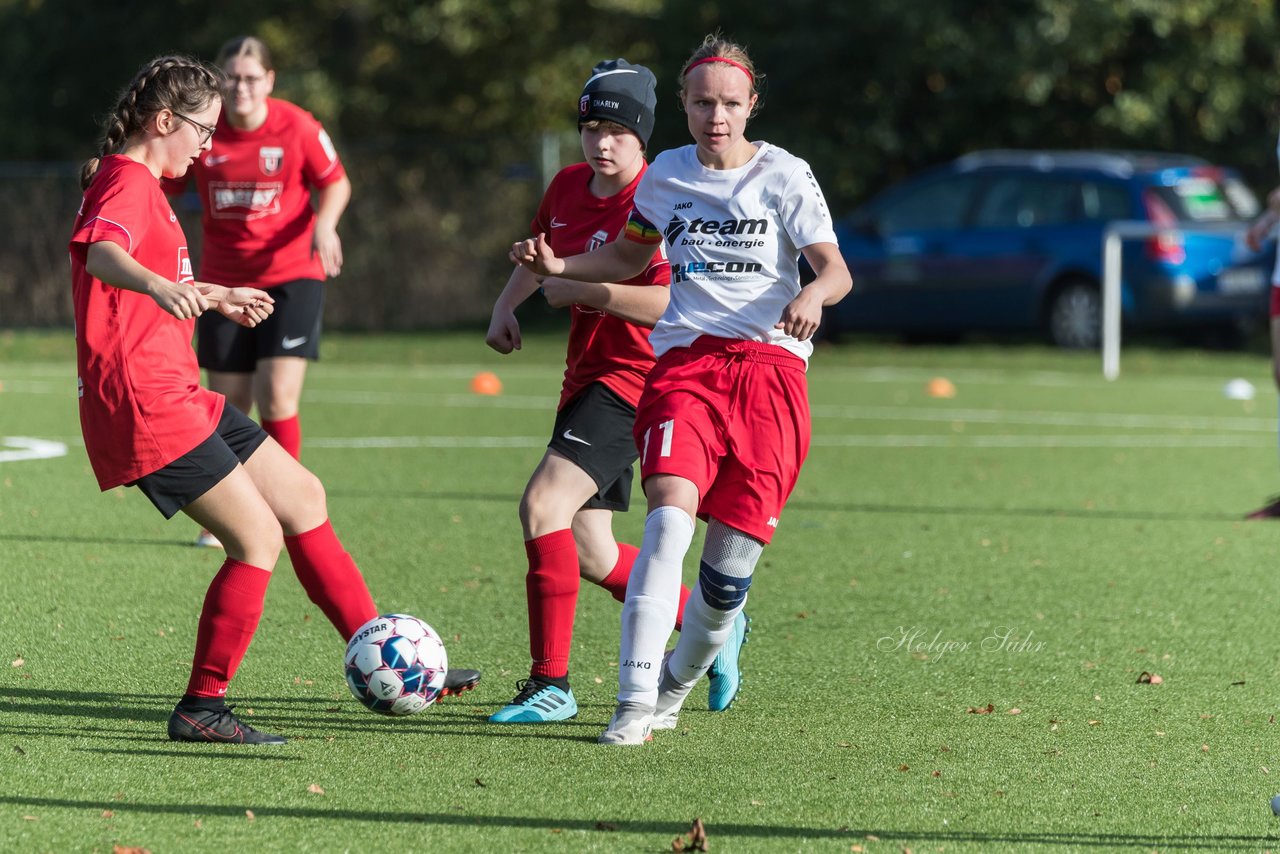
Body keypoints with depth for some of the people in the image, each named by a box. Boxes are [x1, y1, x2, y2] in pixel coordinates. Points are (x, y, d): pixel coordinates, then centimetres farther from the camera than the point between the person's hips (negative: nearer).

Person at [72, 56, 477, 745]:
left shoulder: (140, 185, 20)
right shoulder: (127, 184, -13)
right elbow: (102, 254, -37)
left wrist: (217, 297, 50)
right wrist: (160, 287, -56)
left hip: (175, 396, 11)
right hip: (144, 403, -11)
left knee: (301, 497, 13)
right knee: (258, 538, -12)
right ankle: (201, 708, -5)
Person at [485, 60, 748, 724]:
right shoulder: (569, 187, 8)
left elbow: (675, 303, -27)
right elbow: (543, 250, 30)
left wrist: (581, 291, -23)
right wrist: (506, 305, 14)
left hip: (634, 377, -9)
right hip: (586, 374, 9)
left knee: (542, 506, -22)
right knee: (587, 549, 10)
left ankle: (551, 684, -18)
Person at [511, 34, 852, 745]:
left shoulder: (783, 175, 3)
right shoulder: (665, 175, 13)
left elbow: (835, 269, -5)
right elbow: (628, 257, 30)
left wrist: (812, 295, -28)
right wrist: (558, 267, 12)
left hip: (769, 363, -1)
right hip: (684, 361, 1)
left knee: (733, 552, -4)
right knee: (670, 516, -23)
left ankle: (677, 683, 22)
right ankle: (636, 701, -28)